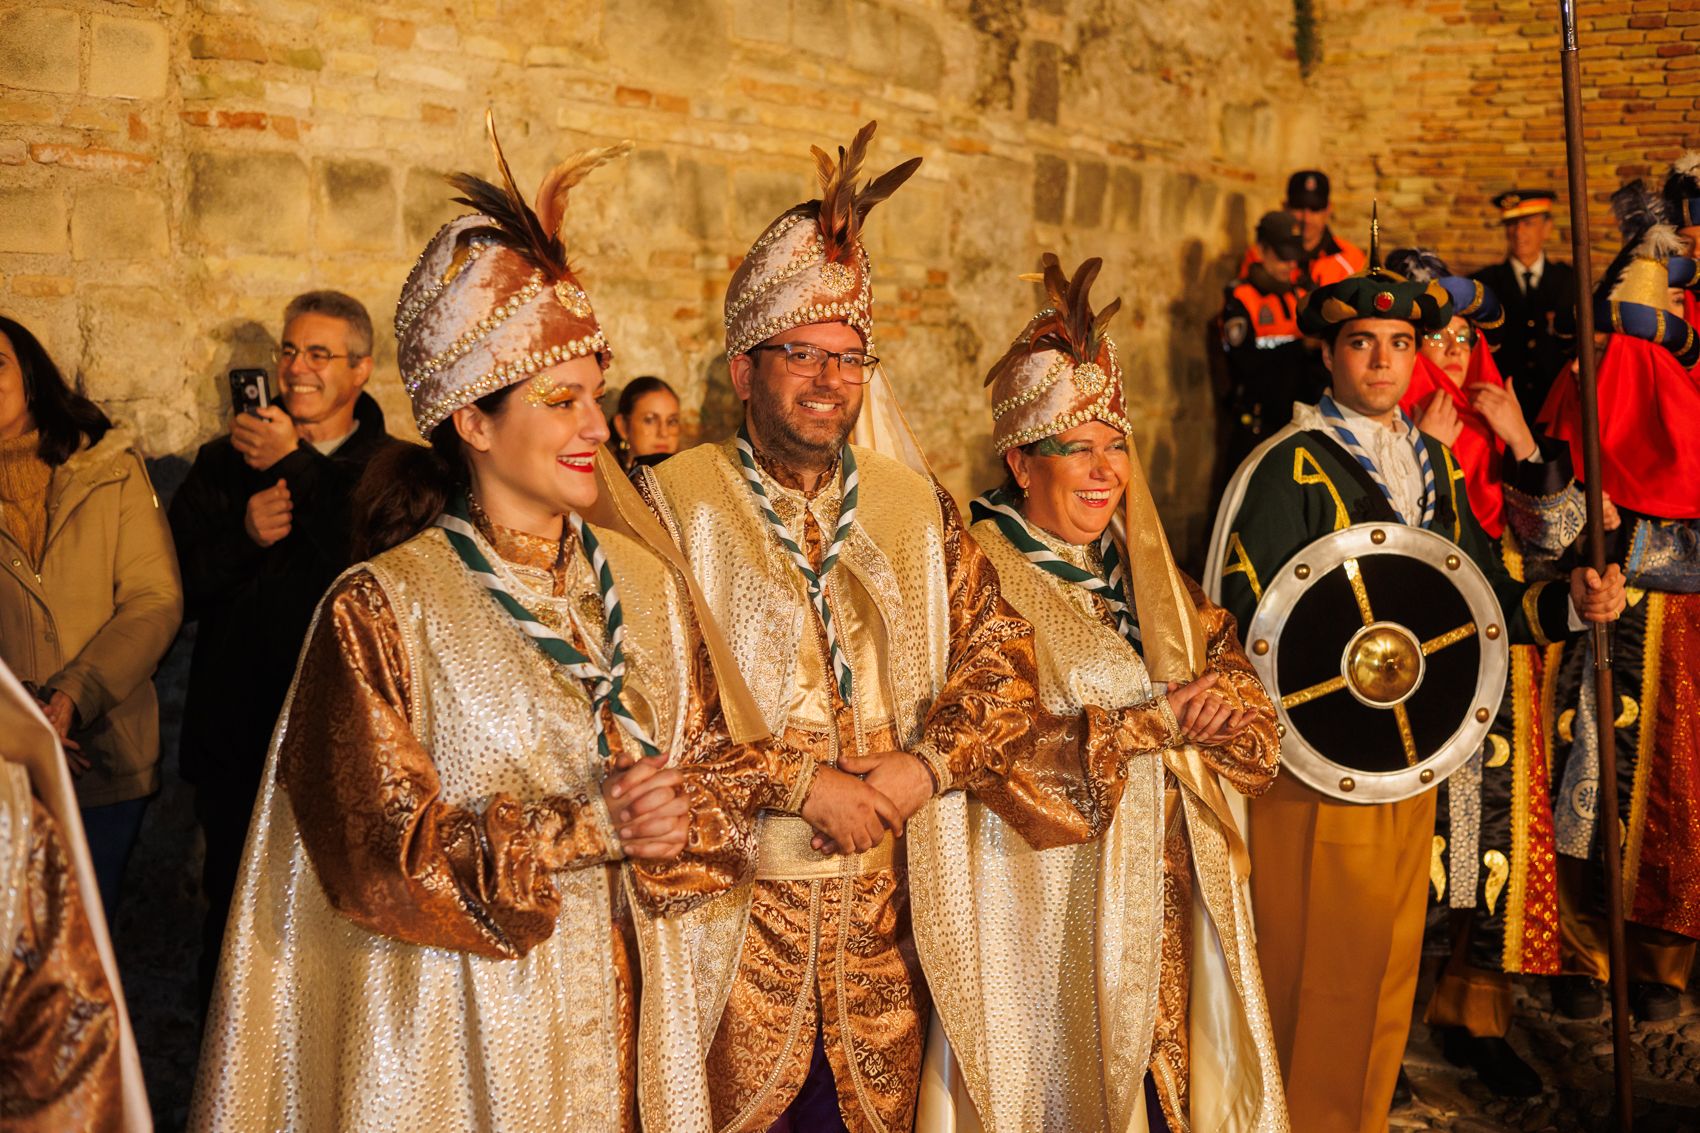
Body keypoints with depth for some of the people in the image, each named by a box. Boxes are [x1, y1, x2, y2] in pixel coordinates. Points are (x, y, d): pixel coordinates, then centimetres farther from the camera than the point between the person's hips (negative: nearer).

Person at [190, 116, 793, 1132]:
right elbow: (381, 851, -14)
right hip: (461, 1018, -4)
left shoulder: (645, 582, 4)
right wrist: (581, 831, -21)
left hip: (623, 1002, 5)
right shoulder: (382, 608, -11)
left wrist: (672, 819, -17)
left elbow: (721, 765, 4)